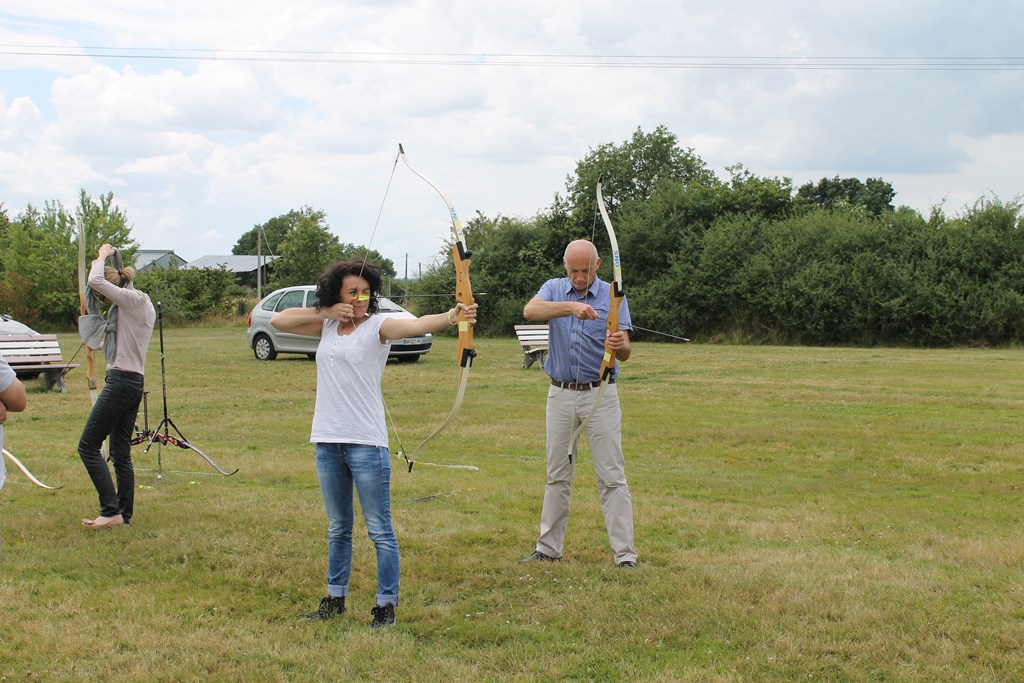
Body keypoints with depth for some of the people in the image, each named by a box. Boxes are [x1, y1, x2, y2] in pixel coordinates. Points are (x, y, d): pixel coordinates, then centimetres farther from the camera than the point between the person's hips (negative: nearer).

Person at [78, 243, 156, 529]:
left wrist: (102, 256, -5)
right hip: (133, 381, 10)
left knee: (88, 446, -6)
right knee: (121, 453, 12)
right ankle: (125, 514, 13)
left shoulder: (133, 299, -11)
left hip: (122, 381, -10)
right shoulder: (141, 304, 17)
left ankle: (111, 511, -9)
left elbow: (95, 281, -20)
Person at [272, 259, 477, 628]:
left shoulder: (378, 326, -7)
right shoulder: (327, 326, 10)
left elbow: (417, 324, -25)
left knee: (380, 529, -1)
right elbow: (278, 320, 10)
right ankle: (335, 598, 30)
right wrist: (325, 314, -2)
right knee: (337, 528, 18)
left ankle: (386, 605, 7)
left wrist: (452, 315, -45)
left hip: (366, 442, -6)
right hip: (327, 441, 6)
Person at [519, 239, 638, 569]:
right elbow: (530, 310, -21)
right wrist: (570, 307, -36)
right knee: (557, 475, 11)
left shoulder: (612, 296, -3)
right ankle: (548, 548, 21)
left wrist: (620, 345, -35)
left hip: (600, 394, -2)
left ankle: (625, 554, -2)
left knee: (612, 476, -4)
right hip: (561, 394, 2)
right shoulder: (554, 289, 2)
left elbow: (625, 353, -10)